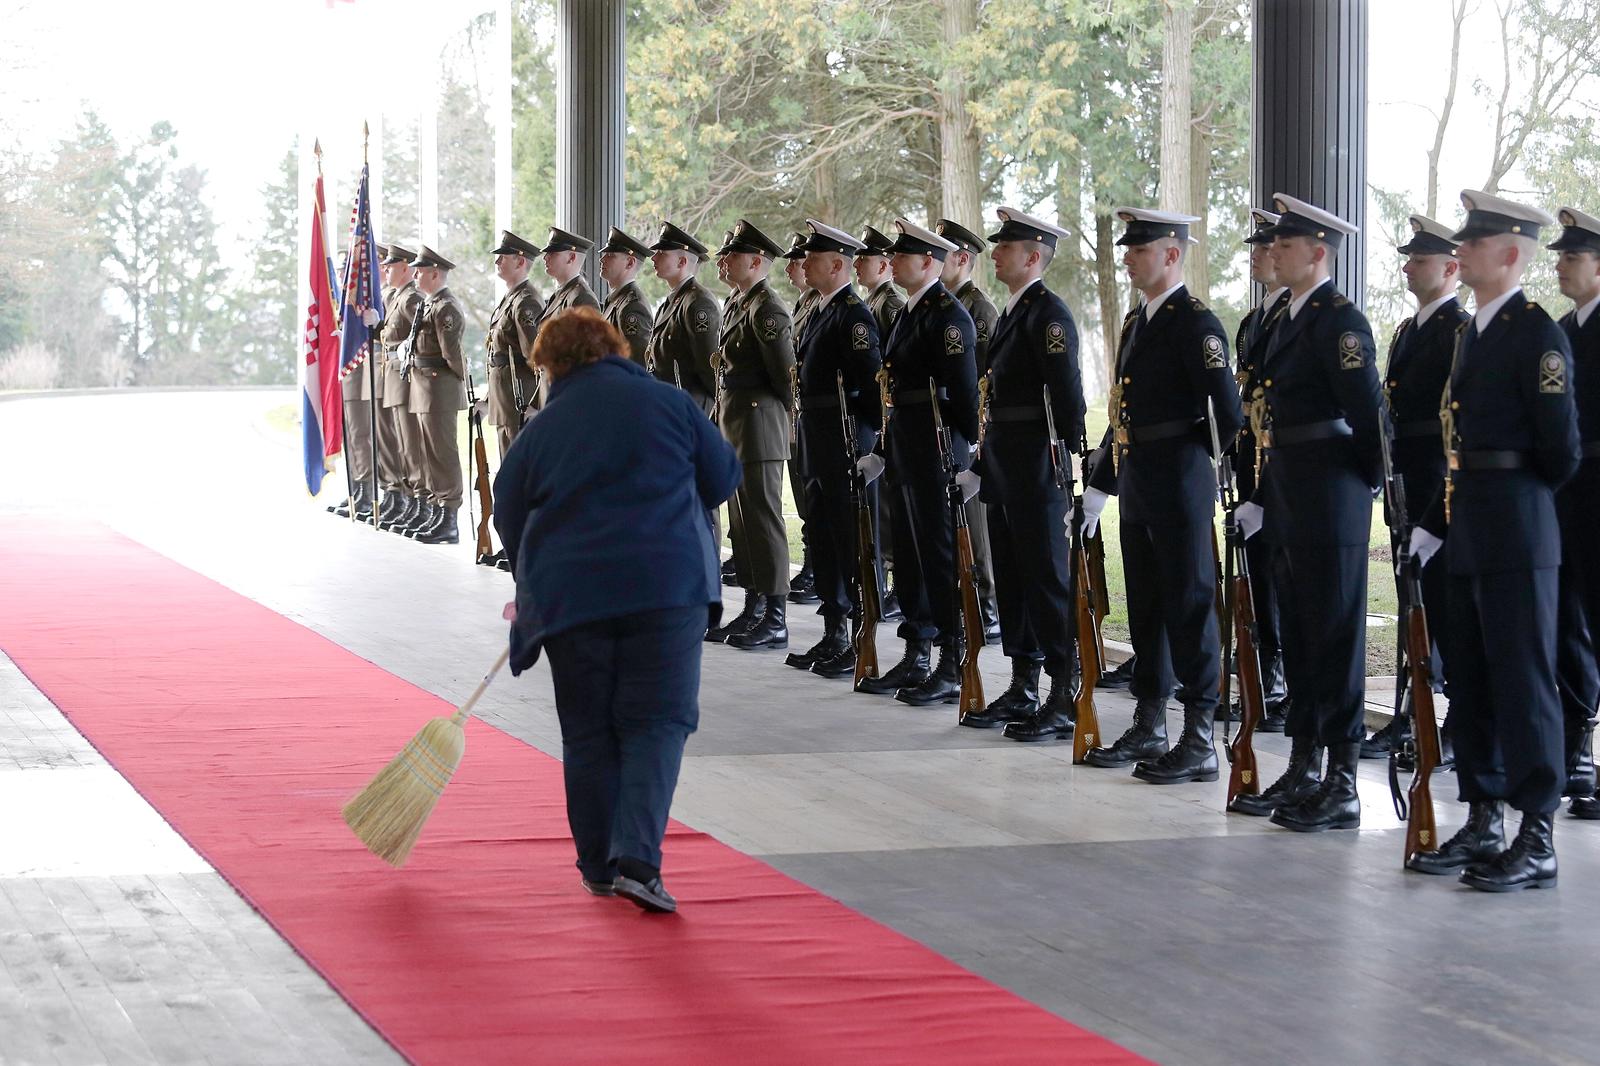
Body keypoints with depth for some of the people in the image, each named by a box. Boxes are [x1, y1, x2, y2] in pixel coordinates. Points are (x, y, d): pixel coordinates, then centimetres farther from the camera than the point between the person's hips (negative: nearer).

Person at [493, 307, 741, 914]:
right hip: (669, 582, -1)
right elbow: (723, 478, 10)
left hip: (570, 593, 1)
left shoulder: (539, 431, 6)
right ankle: (636, 859, -14)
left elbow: (509, 519, 14)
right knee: (657, 722, 2)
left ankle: (598, 866, 18)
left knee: (588, 732, 13)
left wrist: (532, 593, 30)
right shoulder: (666, 401, 3)